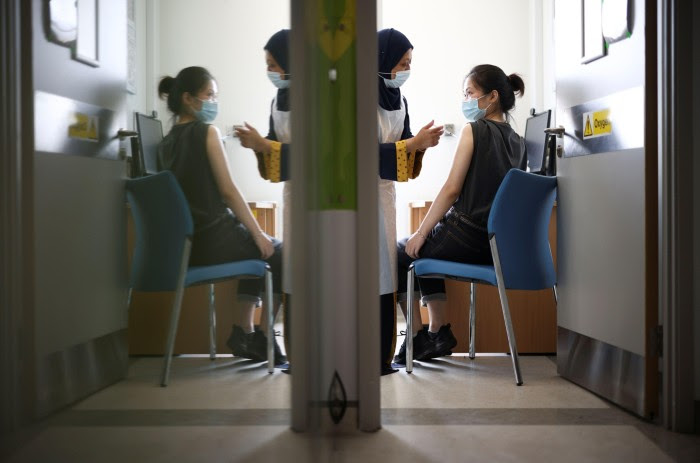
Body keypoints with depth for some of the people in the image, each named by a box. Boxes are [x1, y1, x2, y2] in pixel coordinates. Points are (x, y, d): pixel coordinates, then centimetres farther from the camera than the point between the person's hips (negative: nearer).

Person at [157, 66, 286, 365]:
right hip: (216, 238, -8)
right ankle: (263, 334, 18)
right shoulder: (206, 132, -10)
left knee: (256, 251, 29)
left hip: (187, 244, 8)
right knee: (280, 255, 14)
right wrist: (258, 234, -8)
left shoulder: (165, 144, 11)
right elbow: (227, 191, -14)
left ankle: (243, 332, 27)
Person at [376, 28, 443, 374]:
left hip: (386, 193, 8)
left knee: (386, 273, 9)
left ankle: (383, 358, 19)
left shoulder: (395, 97, 8)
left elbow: (400, 144, 11)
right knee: (372, 275, -5)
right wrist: (415, 143, -22)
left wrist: (421, 142, -10)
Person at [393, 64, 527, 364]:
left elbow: (451, 190, -15)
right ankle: (438, 331, 24)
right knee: (426, 250, 29)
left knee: (398, 254, 14)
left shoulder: (474, 130, -10)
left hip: (466, 236, -8)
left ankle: (417, 337, 14)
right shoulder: (518, 143, 11)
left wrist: (421, 233, -8)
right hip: (497, 244, 8)